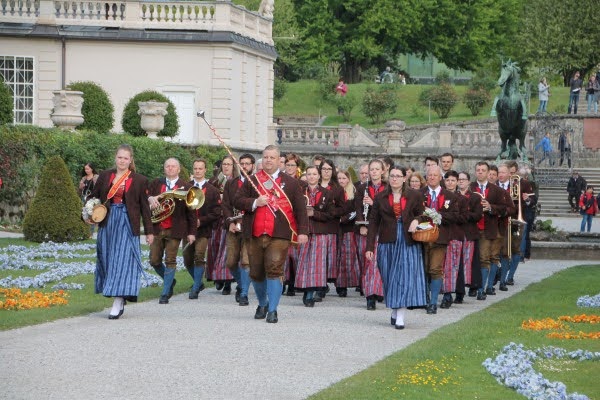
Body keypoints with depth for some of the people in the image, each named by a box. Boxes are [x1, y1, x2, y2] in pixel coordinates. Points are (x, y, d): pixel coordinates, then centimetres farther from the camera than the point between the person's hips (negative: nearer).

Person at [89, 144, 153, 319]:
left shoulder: (139, 180, 2)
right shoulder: (105, 176, 8)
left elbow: (144, 207, 4)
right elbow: (93, 197, 13)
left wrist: (149, 231, 4)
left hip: (127, 224, -3)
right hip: (108, 222, 4)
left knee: (123, 260, -10)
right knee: (108, 259, 5)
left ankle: (118, 304, -13)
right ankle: (120, 300, 16)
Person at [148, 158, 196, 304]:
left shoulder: (186, 187, 2)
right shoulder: (155, 184, 11)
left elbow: (191, 212, 1)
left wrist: (191, 232, -3)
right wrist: (150, 199, -17)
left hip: (174, 230, -3)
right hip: (157, 229, 3)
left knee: (170, 261, -3)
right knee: (154, 261, 5)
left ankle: (165, 294, 2)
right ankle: (170, 281, 30)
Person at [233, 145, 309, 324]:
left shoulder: (290, 183, 9)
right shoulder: (252, 181, 13)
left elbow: (300, 209, 5)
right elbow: (237, 201, 6)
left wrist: (302, 231, -5)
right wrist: (255, 203, -11)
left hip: (279, 235, -3)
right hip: (254, 235, 3)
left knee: (274, 270, -15)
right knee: (256, 273, 10)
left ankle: (272, 310, -10)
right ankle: (262, 304, 32)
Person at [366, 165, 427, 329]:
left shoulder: (414, 196, 4)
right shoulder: (380, 198, 5)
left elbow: (422, 215, 14)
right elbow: (373, 222, 4)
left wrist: (416, 221, -11)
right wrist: (370, 247, -2)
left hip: (408, 243, -1)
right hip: (387, 243, 1)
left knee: (405, 276, -8)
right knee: (390, 278, 4)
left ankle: (400, 316, -9)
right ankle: (394, 311, 18)